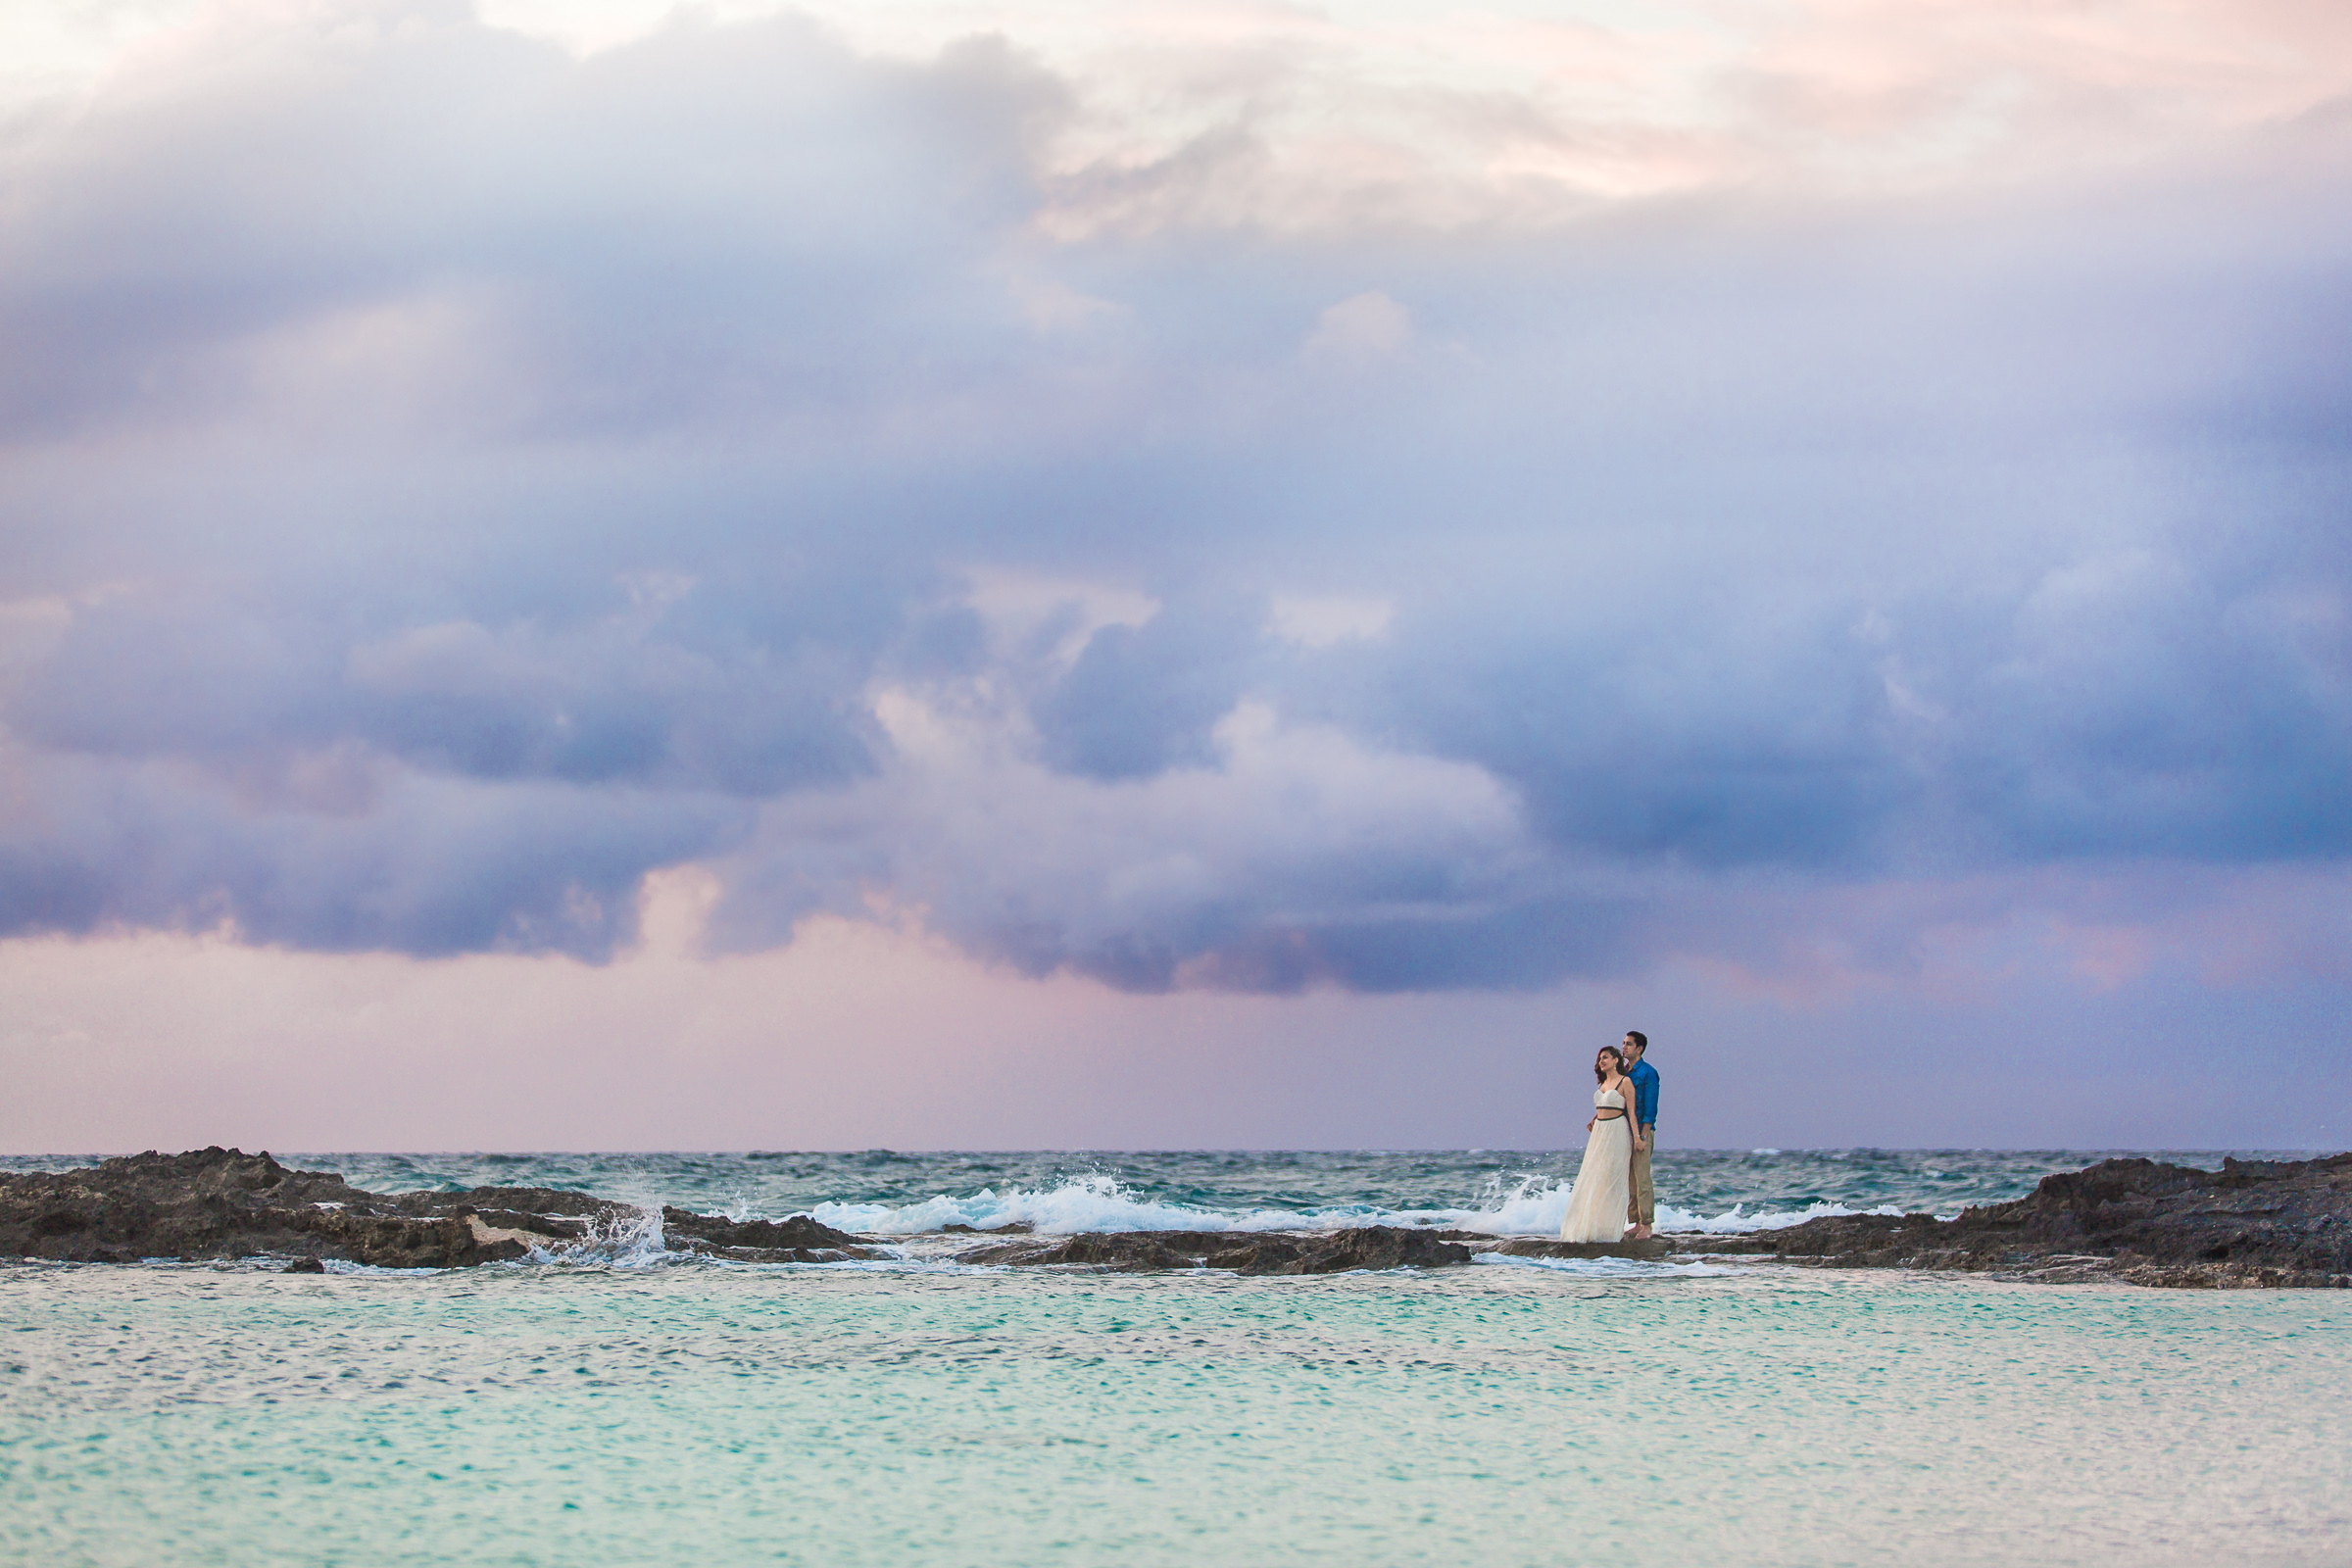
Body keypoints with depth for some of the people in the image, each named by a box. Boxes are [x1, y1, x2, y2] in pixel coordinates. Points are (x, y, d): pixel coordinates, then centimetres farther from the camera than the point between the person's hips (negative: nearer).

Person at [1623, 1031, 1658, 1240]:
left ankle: (1646, 1227, -9)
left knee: (1642, 1180, -10)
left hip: (1642, 1130, -7)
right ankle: (1636, 1224, 10)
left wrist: (1642, 1136, -16)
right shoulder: (1623, 1072, 15)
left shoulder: (1648, 1073, -6)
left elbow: (1650, 1108, -11)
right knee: (1629, 1181, 7)